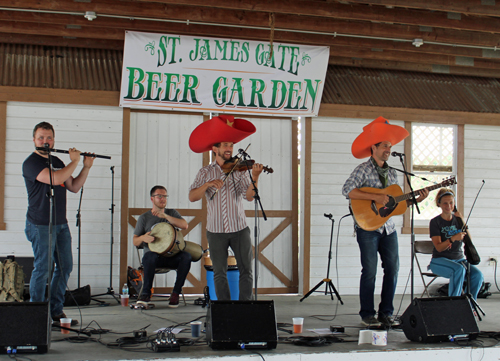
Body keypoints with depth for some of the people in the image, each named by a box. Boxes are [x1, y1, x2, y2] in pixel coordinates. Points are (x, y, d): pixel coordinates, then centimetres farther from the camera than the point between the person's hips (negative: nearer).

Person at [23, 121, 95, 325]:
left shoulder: (57, 162, 16)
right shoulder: (31, 163, -9)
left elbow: (74, 187, 18)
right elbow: (54, 179, -24)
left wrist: (86, 168, 6)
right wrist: (74, 162, -12)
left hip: (61, 224, 8)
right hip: (41, 224, -8)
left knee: (65, 266, 9)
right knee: (42, 268, -6)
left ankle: (56, 311, 19)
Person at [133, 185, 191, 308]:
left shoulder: (171, 213, 13)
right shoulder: (144, 217, 8)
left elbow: (184, 225, -7)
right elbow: (135, 241, 6)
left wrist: (165, 216, -16)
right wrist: (143, 238, -19)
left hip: (172, 257, 2)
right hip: (155, 255, -2)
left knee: (186, 256, -31)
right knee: (149, 257, -38)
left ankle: (176, 292, -19)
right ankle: (146, 293, -27)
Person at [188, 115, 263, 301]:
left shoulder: (239, 170, 2)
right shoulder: (206, 172, 5)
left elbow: (249, 196, -10)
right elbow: (192, 197, -5)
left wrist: (255, 178, -27)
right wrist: (208, 184, -20)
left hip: (239, 229, 0)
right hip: (216, 230, 0)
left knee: (246, 271, -1)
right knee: (220, 273, 4)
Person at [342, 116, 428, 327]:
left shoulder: (391, 173, 16)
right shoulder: (363, 170, -5)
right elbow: (347, 190, -19)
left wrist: (416, 200, 3)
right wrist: (375, 197, -23)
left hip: (388, 228, 6)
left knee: (392, 268, 2)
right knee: (370, 271, -6)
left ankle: (386, 313, 12)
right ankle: (367, 315, 4)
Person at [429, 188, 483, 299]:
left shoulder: (457, 219, 9)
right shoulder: (435, 222, -3)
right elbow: (439, 247, -12)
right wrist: (453, 238, -30)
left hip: (459, 259, 4)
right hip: (440, 260, -4)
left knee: (477, 274, -25)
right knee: (459, 269, -36)